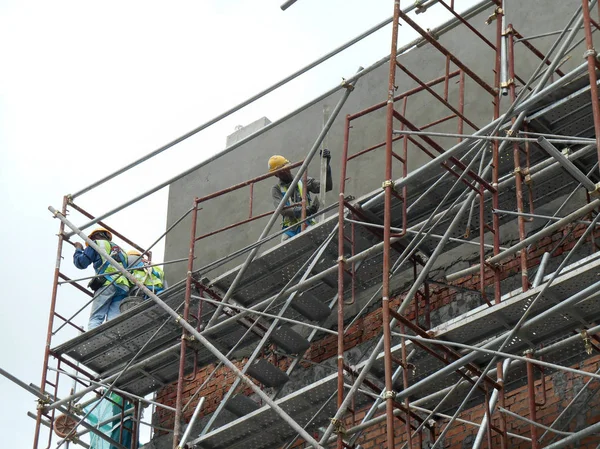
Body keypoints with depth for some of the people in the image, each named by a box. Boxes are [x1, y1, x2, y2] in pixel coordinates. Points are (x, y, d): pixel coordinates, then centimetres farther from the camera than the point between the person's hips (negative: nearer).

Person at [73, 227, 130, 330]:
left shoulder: (97, 243, 16)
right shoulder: (120, 250, 35)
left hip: (106, 284, -5)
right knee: (113, 319, -6)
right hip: (123, 286, 5)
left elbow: (81, 263, 12)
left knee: (95, 319, -11)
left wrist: (78, 249, 29)